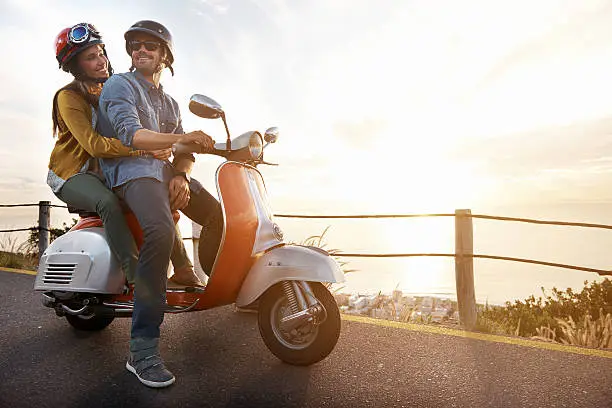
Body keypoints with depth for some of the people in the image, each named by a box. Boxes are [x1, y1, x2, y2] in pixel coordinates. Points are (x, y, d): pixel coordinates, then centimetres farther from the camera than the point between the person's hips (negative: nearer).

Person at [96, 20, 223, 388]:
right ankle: (143, 348, -32)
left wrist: (181, 175, -7)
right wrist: (180, 137, -28)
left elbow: (184, 151, 15)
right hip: (133, 169, -8)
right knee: (161, 231, -35)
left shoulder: (171, 103, 26)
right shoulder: (119, 85, 5)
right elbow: (130, 134, -15)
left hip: (167, 171, 8)